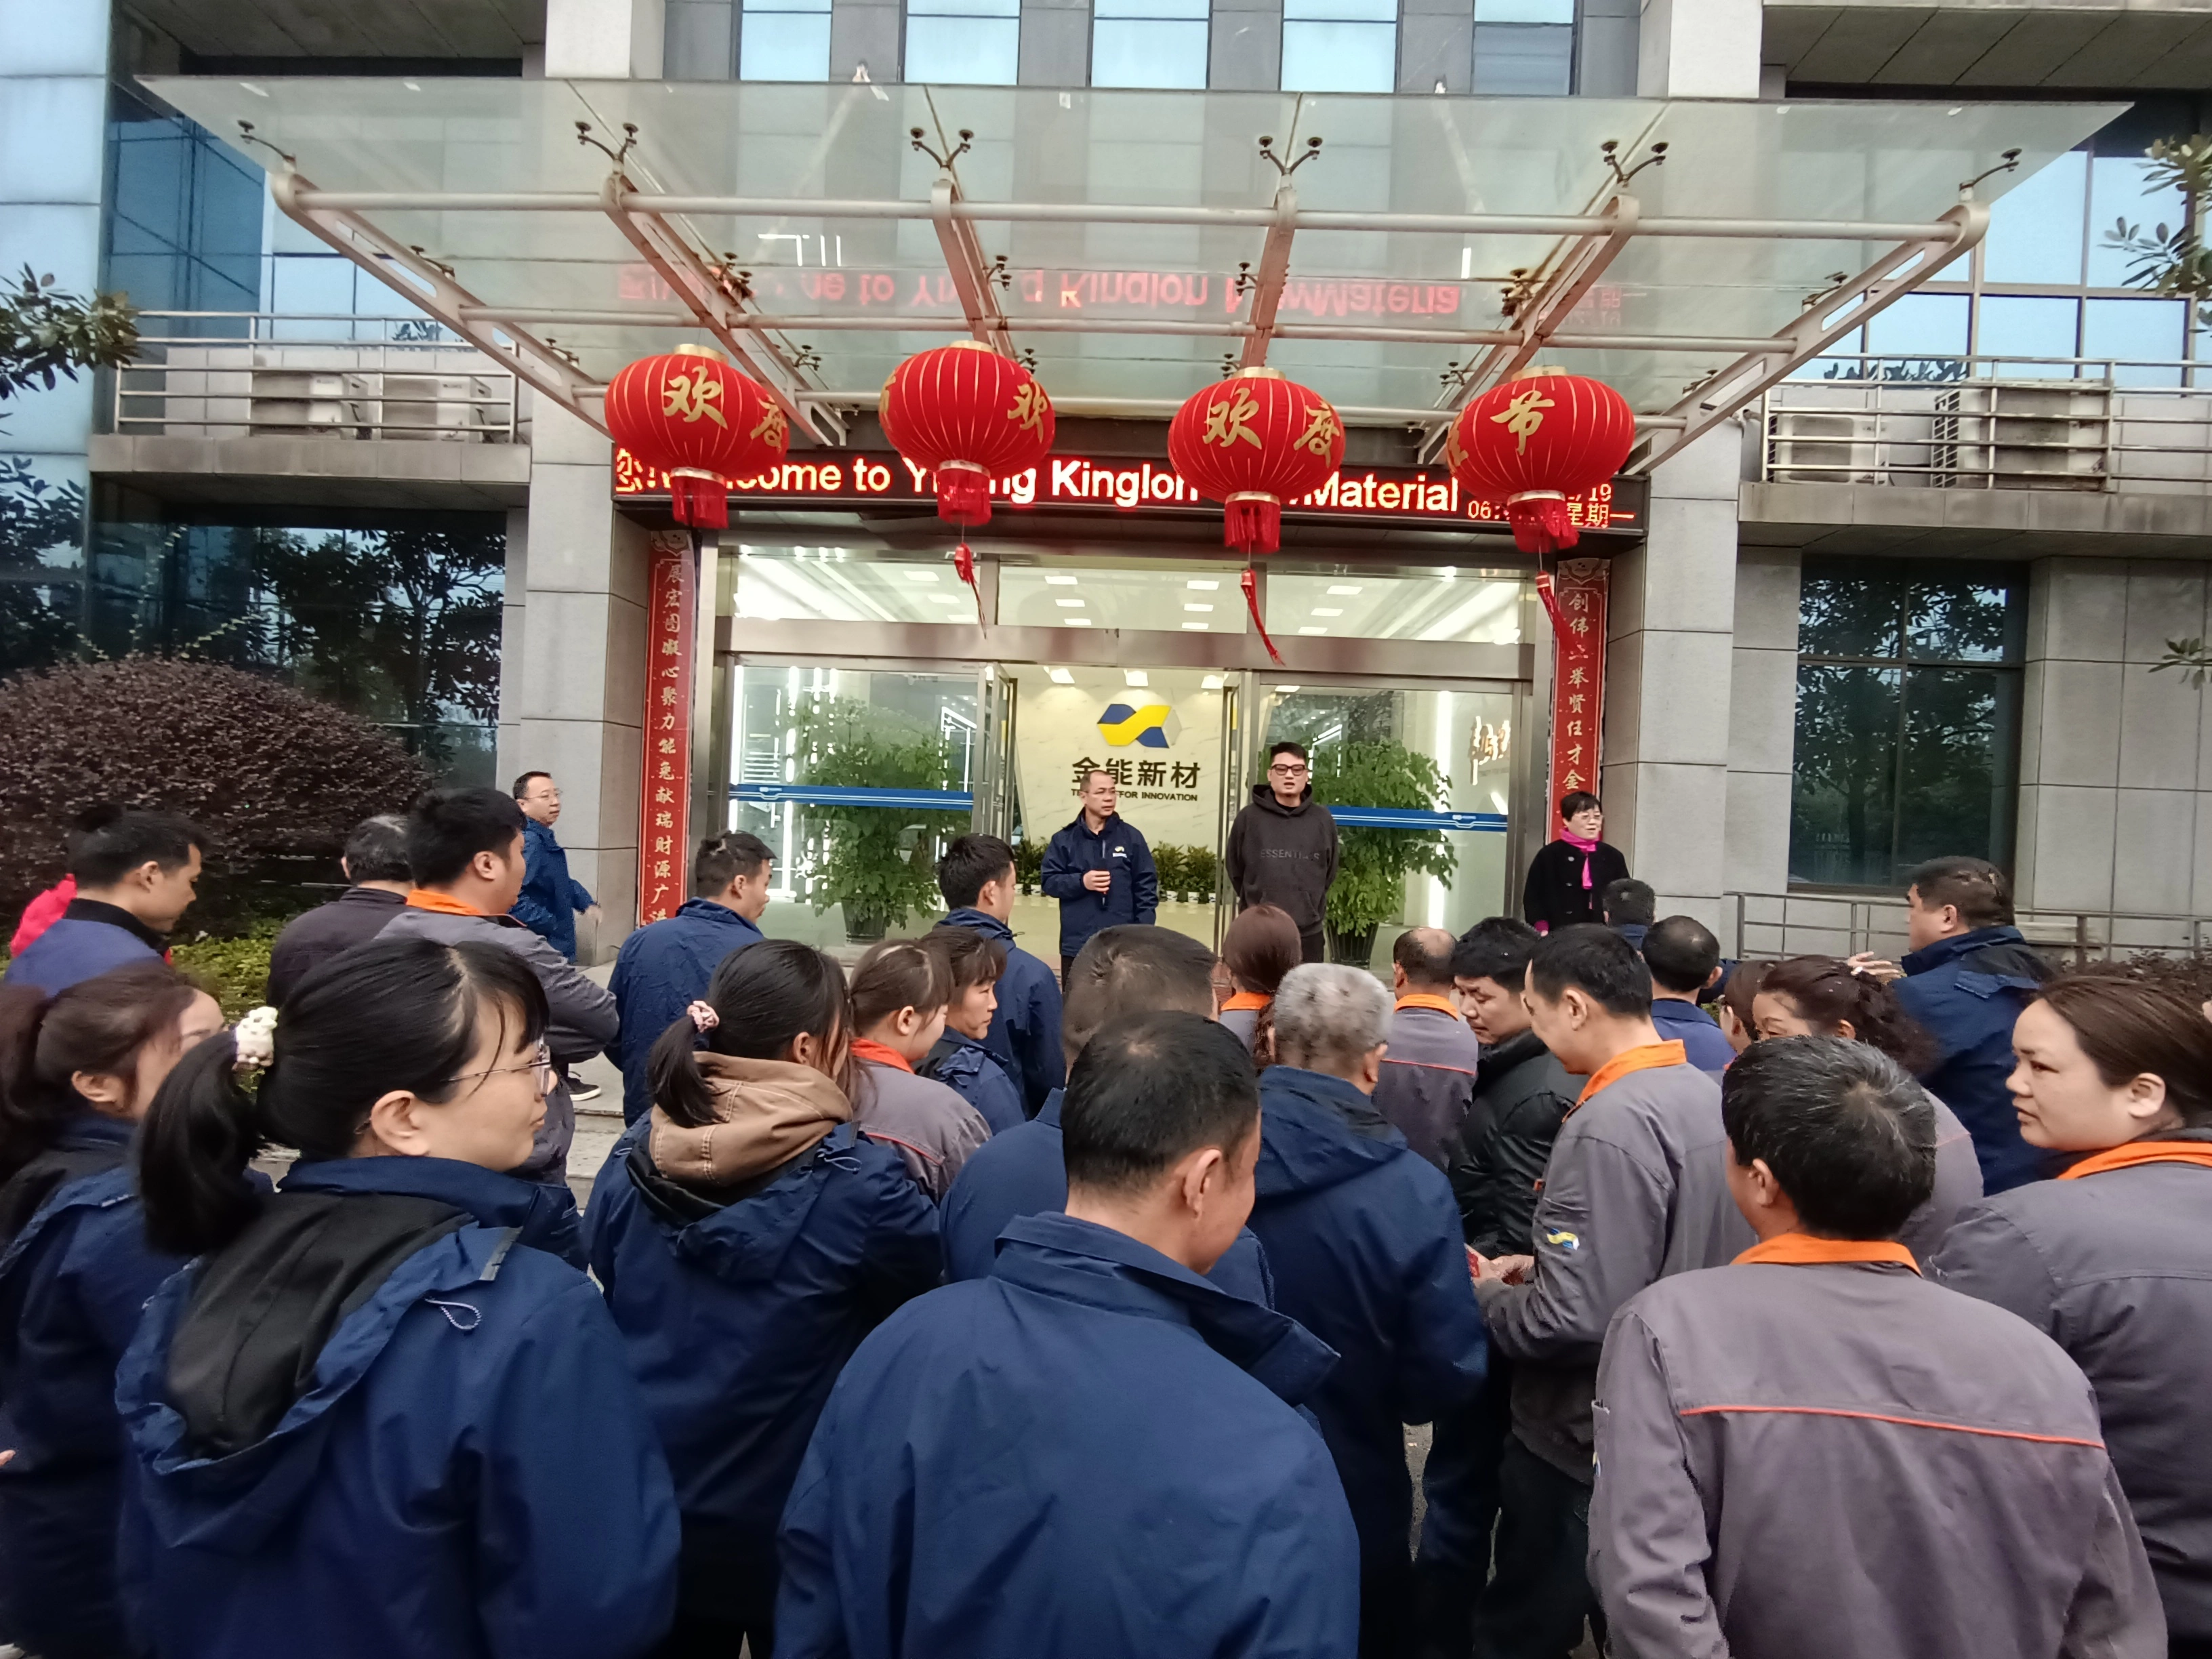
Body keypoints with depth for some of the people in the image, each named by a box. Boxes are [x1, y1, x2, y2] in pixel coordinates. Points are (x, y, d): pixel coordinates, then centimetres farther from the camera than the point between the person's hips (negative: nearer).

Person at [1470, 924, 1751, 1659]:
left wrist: (1490, 1297, -11)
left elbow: (1574, 1320, -29)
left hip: (1584, 1446, -9)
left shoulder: (1609, 1124, -27)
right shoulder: (1707, 1095, 2)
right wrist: (1544, 1265, 7)